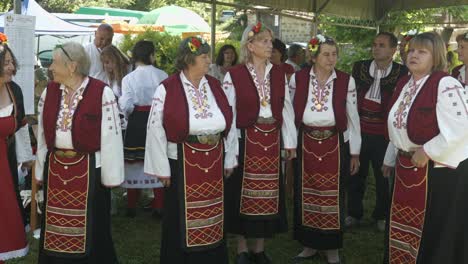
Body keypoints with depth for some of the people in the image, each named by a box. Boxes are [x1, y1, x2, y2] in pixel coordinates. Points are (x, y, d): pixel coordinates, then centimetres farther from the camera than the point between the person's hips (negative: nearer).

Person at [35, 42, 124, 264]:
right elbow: (43, 134, 10)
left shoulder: (102, 93, -13)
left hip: (89, 170, -5)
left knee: (91, 228, 8)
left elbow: (110, 136, -11)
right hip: (55, 169, 5)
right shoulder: (49, 92, 4)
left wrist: (110, 176, -9)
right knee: (56, 229, 15)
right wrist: (41, 171, 10)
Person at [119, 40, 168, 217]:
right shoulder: (162, 76, -5)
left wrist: (129, 117, 11)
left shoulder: (129, 78, -6)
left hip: (137, 122, 0)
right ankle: (158, 207, 13)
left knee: (135, 163, 8)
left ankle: (132, 207, 16)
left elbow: (126, 105, -9)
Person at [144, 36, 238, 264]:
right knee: (182, 217, 9)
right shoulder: (167, 89, -10)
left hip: (214, 163, 5)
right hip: (182, 162, -4)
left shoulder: (215, 86, 5)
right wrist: (162, 168, -8)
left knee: (212, 214, 15)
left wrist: (229, 159, 9)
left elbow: (230, 122, 10)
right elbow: (156, 129, -9)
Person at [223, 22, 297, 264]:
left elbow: (286, 108, 8)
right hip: (246, 139, -4)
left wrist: (290, 142, 6)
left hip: (272, 139, 4)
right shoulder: (234, 75, -7)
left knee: (268, 192, 10)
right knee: (244, 192, 5)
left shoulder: (279, 74, 6)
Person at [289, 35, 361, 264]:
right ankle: (310, 245, 28)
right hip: (306, 145, 1)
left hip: (335, 146, -1)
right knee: (305, 196, 10)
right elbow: (291, 113, 6)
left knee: (333, 197, 6)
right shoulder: (298, 79, -1)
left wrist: (355, 153, 2)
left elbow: (353, 118, 1)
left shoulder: (346, 81, -3)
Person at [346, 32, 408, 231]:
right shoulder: (359, 67, 3)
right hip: (358, 131, 2)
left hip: (384, 134, -2)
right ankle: (354, 213, 28)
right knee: (355, 174, 12)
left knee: (384, 177, 9)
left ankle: (381, 216, 27)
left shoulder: (402, 73, -5)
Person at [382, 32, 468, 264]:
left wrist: (427, 151, -21)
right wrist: (390, 159, 22)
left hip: (438, 170, -8)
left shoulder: (446, 85, -18)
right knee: (404, 226, 19)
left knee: (434, 232, 5)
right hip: (406, 167, 8)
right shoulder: (404, 84, 9)